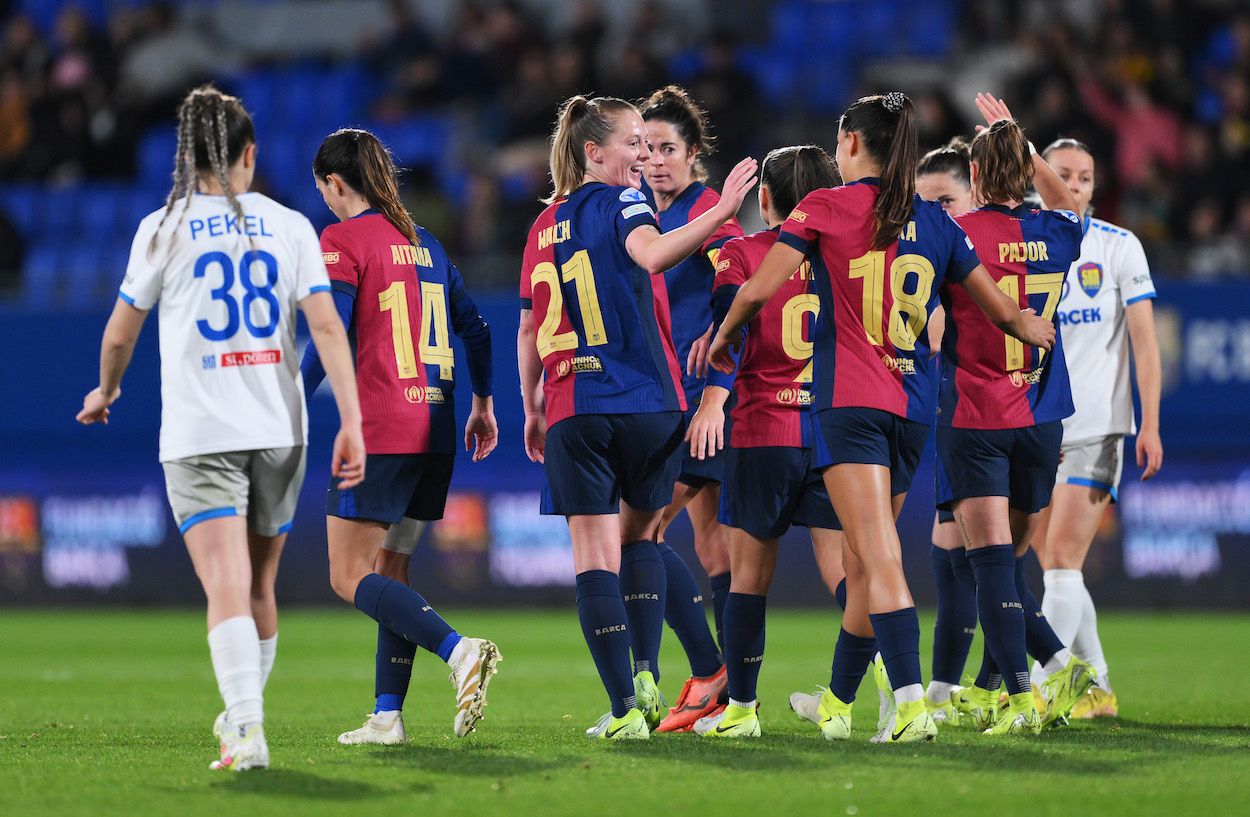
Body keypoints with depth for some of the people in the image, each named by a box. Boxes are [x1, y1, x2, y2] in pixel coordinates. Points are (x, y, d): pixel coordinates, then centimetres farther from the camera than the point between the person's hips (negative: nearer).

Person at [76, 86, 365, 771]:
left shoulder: (164, 229, 0)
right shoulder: (289, 226, 5)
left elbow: (120, 335, 8)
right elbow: (327, 327, -4)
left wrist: (105, 392, 28)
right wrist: (351, 423, -4)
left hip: (199, 434, -3)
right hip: (279, 431, 3)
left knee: (227, 587, -13)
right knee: (259, 585, 18)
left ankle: (246, 729, -30)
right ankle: (243, 713, 30)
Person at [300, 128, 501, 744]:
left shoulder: (344, 240, -5)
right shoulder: (425, 243, 16)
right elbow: (475, 328, 19)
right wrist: (482, 403, 31)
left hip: (380, 432, -8)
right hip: (435, 429, 8)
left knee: (351, 577, -5)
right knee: (389, 574, 13)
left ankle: (458, 650, -25)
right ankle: (387, 717, 7)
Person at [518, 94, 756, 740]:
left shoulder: (545, 227, 14)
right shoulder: (621, 203, -1)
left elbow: (529, 331, 18)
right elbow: (652, 254, -25)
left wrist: (532, 410, 28)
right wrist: (722, 213, -32)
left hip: (572, 410, 2)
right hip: (648, 401, -2)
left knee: (594, 554, -1)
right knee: (641, 535, 20)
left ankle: (625, 708, -10)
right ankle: (646, 677, 7)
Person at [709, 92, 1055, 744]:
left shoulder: (825, 207, -1)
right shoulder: (936, 223, 11)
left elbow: (757, 290, -4)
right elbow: (1004, 312, 17)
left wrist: (723, 336, 16)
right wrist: (1031, 329, 40)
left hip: (849, 402, -5)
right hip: (913, 406, 5)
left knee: (880, 560, -14)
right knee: (862, 562, 15)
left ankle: (912, 704, -27)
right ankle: (836, 704, 26)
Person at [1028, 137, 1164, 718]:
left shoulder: (1119, 247, 0)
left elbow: (1145, 341, -1)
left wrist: (1150, 424, -7)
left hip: (1095, 426, -4)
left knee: (1062, 561, -13)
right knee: (1055, 568, 4)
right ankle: (1096, 690, 14)